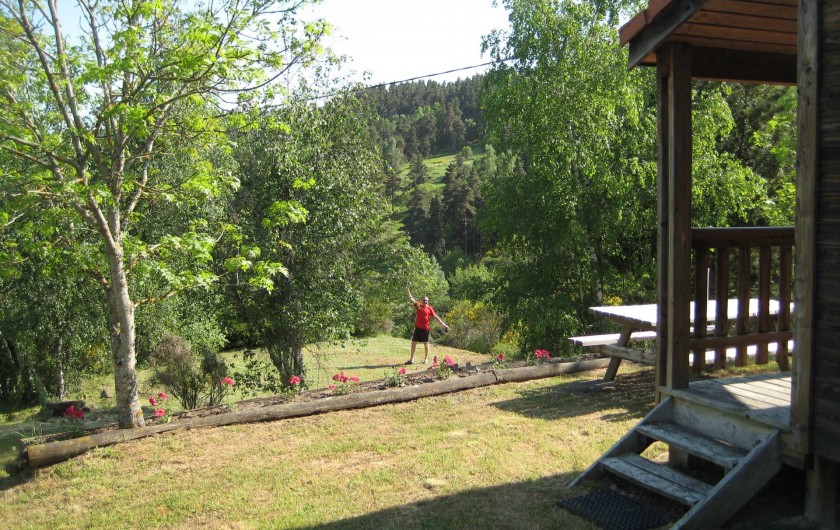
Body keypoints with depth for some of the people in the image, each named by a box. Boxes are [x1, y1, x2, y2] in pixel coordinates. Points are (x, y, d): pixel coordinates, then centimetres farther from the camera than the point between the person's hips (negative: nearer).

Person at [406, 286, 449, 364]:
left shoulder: (429, 308, -1)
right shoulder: (418, 306, 6)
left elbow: (435, 316, 0)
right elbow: (411, 299, 8)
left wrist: (443, 324, -3)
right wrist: (408, 290, 4)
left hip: (425, 328, -3)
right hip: (417, 327, 3)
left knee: (426, 343, 6)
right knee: (413, 342, 4)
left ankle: (426, 359, 18)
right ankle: (411, 359, 12)